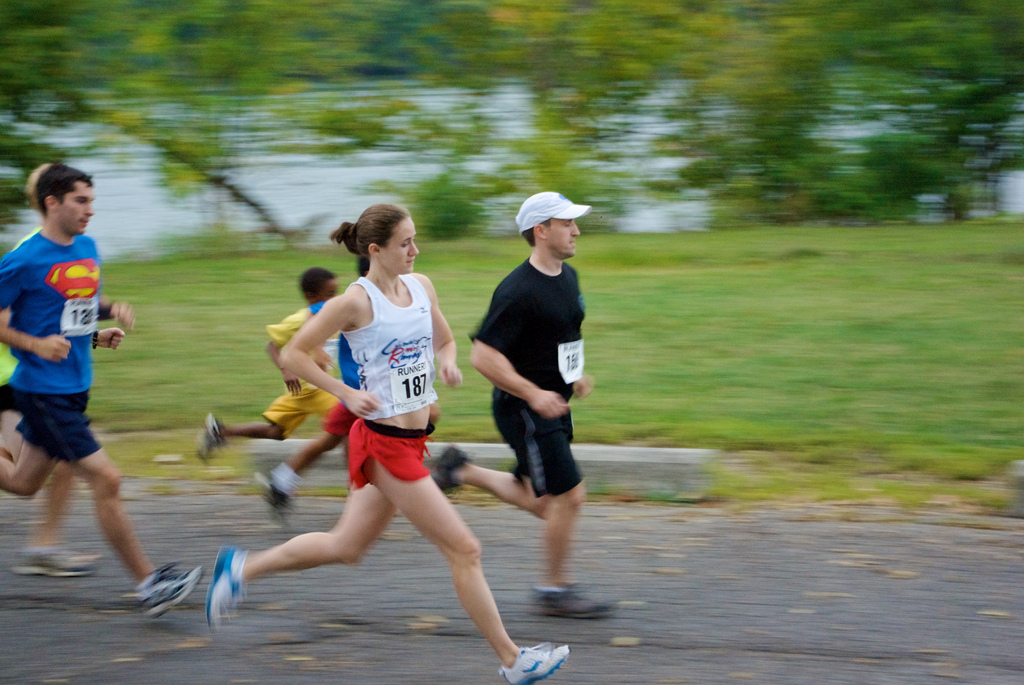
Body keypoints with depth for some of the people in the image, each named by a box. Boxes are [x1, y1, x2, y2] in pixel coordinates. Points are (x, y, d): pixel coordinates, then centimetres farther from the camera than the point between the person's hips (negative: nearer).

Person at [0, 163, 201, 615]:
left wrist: (99, 335, 6)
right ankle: (149, 585, -5)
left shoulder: (88, 249, 9)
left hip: (75, 388, 9)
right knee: (106, 479, -11)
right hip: (42, 389, -8)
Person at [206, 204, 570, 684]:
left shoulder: (420, 286, 6)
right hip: (384, 442, -8)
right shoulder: (356, 302, -15)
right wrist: (347, 393, -14)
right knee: (463, 549, -4)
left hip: (412, 440, 8)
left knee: (345, 547, 20)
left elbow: (444, 340, 21)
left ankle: (242, 569, 34)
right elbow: (292, 355, -7)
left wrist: (449, 362, -2)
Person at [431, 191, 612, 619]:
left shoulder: (568, 277, 8)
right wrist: (534, 394, -24)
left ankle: (463, 472, 31)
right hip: (523, 408, -9)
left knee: (544, 504, 15)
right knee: (568, 495, -8)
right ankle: (555, 591, 7)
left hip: (552, 404, 9)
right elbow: (483, 356, -22)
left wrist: (574, 375, 12)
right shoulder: (518, 290, -21)